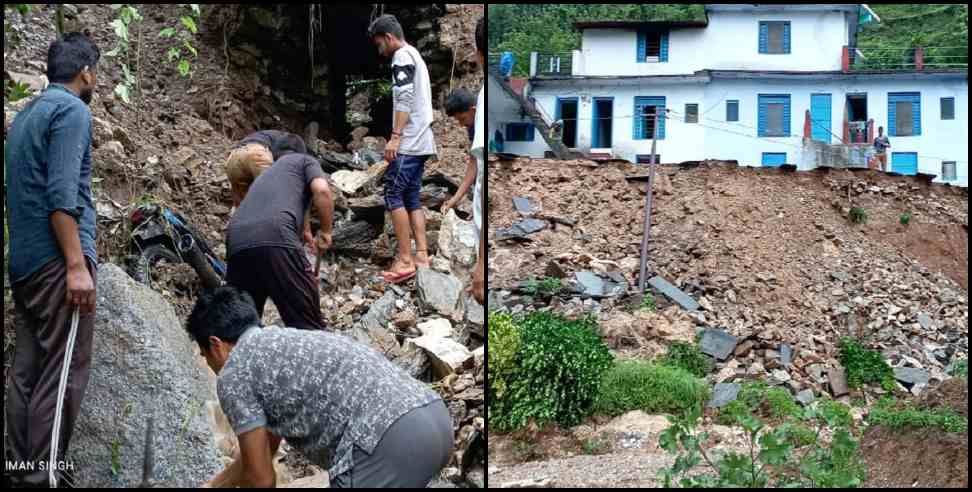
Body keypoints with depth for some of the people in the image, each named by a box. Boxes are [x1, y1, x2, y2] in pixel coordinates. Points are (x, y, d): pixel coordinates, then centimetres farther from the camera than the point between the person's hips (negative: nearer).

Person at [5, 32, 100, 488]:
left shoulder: (25, 114, 20)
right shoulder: (72, 110, -8)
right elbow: (61, 193, -18)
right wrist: (77, 264, -21)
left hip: (23, 259, 9)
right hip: (56, 258, -9)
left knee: (27, 369, 8)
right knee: (63, 374, -8)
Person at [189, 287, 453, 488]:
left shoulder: (233, 375, 7)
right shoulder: (283, 341, 33)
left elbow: (261, 478, 8)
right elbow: (263, 447, 46)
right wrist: (216, 484, 58)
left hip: (389, 439, -10)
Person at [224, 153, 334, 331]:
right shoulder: (305, 161, 25)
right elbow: (322, 190, 1)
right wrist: (325, 232, 15)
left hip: (236, 243, 6)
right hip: (275, 238, -6)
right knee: (308, 327, 0)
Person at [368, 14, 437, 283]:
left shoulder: (402, 55, -6)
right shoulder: (415, 56, 24)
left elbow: (404, 99, -17)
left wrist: (395, 137, -21)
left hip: (408, 142, -10)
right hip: (422, 141, 10)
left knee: (394, 195, -9)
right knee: (412, 198, 9)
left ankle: (405, 260, -12)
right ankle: (422, 256, 5)